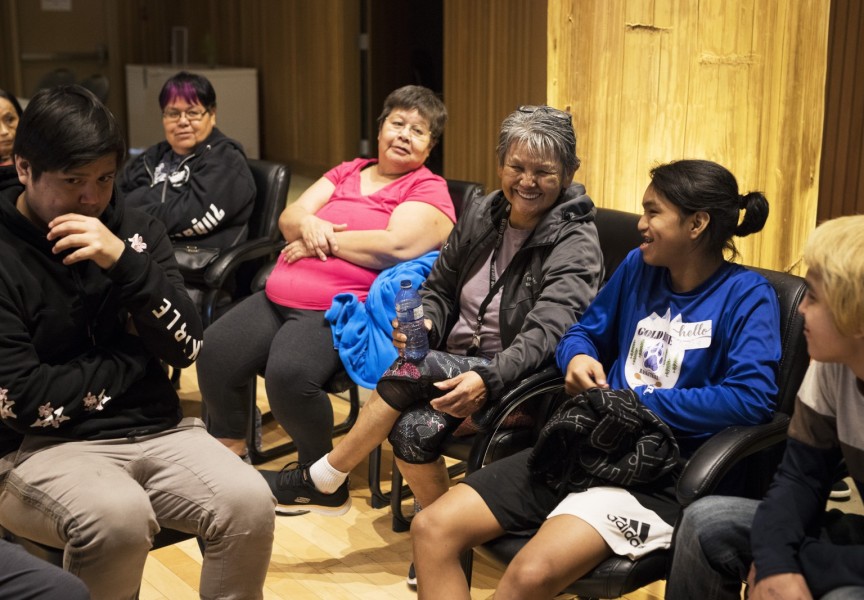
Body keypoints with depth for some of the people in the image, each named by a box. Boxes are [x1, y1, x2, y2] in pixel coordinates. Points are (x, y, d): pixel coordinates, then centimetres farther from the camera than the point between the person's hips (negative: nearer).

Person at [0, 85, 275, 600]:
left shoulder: (136, 230, 4)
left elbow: (188, 348, -4)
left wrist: (125, 263, -18)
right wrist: (133, 357, -6)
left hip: (154, 428, 4)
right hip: (44, 446, -4)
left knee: (249, 503, -21)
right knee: (118, 516, -35)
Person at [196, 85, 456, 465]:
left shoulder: (429, 190, 2)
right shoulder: (346, 172, 22)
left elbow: (397, 246, -16)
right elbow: (288, 218, 15)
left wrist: (324, 241, -7)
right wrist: (307, 224, -10)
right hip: (278, 297, 7)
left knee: (288, 373, -31)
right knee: (214, 353, -13)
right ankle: (229, 455, 9)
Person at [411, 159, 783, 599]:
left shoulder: (747, 295, -5)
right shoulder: (638, 267, 12)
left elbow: (753, 397, -19)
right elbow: (585, 331, 24)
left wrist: (638, 404, -15)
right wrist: (578, 358, -2)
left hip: (660, 474, -6)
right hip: (588, 445, 7)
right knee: (432, 529, -9)